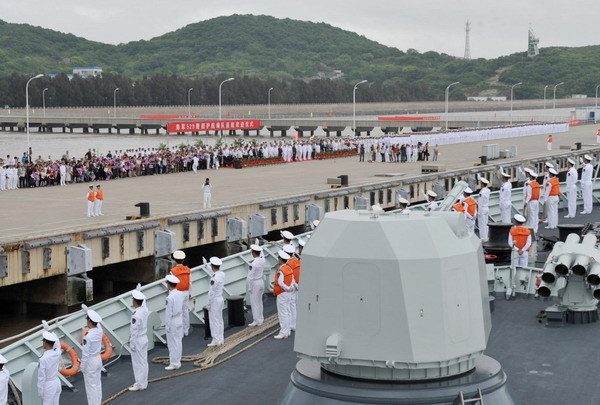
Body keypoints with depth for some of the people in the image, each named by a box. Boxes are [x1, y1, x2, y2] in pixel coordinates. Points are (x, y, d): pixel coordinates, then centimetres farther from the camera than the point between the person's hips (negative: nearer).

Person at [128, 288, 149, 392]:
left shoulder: (136, 315, -26)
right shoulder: (145, 309, -3)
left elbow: (134, 331, -22)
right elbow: (143, 301, 22)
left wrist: (132, 344, -14)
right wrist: (138, 291, 32)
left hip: (137, 341, -9)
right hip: (144, 338, 9)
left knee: (138, 363, 1)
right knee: (144, 361, 15)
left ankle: (140, 385, 8)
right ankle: (143, 382, 25)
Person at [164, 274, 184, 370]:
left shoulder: (170, 297, -22)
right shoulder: (180, 294, 0)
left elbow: (169, 313, -18)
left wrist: (167, 325, -13)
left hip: (172, 322, -8)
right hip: (180, 319, 8)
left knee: (172, 343, 1)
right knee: (178, 341, 15)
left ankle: (174, 364, 7)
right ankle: (177, 361, 25)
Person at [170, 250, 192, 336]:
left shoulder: (173, 271, -15)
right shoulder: (188, 270, -2)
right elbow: (190, 283, 3)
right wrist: (190, 293, 16)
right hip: (186, 293, 5)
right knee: (186, 312, 13)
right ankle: (186, 331, 22)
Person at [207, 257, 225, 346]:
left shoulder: (214, 278, -25)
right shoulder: (222, 274, -1)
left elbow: (212, 292, -21)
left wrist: (209, 304, -12)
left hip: (214, 300, -8)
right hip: (220, 298, 8)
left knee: (214, 321, 1)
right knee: (219, 320, 16)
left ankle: (216, 341, 6)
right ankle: (221, 339, 23)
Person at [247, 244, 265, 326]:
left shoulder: (253, 264, -24)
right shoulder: (262, 260, -4)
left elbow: (251, 277, -20)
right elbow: (261, 254, 21)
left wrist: (250, 288, -11)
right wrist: (258, 248, 37)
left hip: (255, 283, -8)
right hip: (261, 281, 8)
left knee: (254, 303, 1)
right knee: (259, 301, 19)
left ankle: (257, 321, 4)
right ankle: (261, 318, 28)